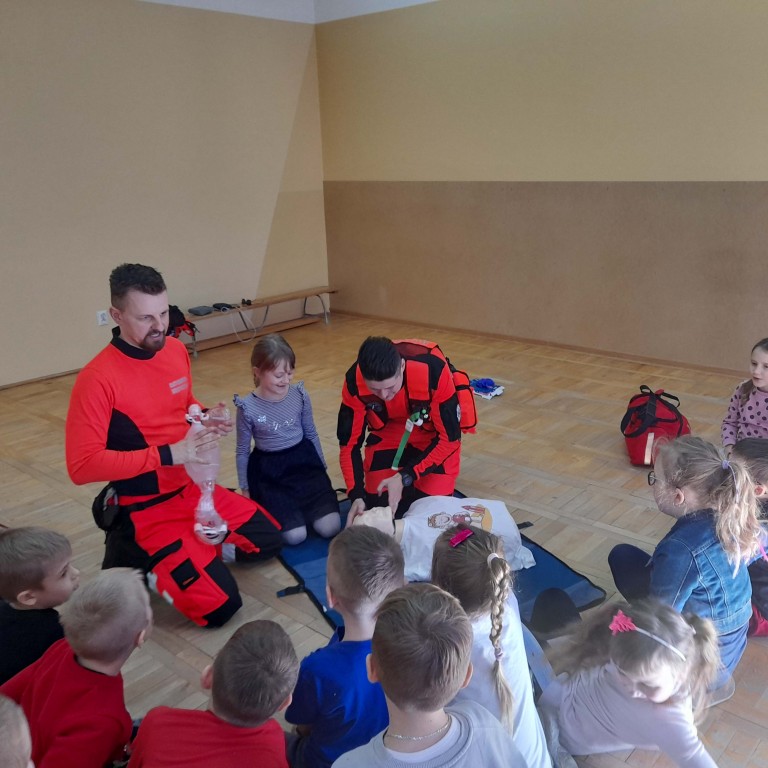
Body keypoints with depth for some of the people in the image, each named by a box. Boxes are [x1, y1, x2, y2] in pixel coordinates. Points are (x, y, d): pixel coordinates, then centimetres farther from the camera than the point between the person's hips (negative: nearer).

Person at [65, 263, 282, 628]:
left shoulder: (177, 350, -2)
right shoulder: (97, 379, -24)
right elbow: (82, 465, -25)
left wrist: (208, 419, -7)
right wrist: (167, 455, -29)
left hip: (194, 488, 7)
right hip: (146, 509, -7)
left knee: (270, 539, 15)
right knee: (221, 606, -10)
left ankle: (191, 545, 22)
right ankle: (133, 559, 9)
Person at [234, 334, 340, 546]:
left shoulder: (300, 395, -6)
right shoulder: (247, 408, -13)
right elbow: (242, 451, 0)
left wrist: (322, 467, 16)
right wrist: (245, 489, 5)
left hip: (303, 461, 3)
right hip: (268, 471, -2)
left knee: (330, 527, -12)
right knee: (295, 536, -16)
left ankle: (301, 504, 17)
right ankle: (277, 505, 15)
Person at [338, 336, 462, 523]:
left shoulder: (433, 370, -38)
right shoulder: (354, 381, -29)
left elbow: (449, 437, -26)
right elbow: (350, 442, -15)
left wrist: (405, 477, -31)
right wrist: (357, 495, -27)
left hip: (434, 432, -2)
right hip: (388, 432, 2)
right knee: (379, 506, -4)